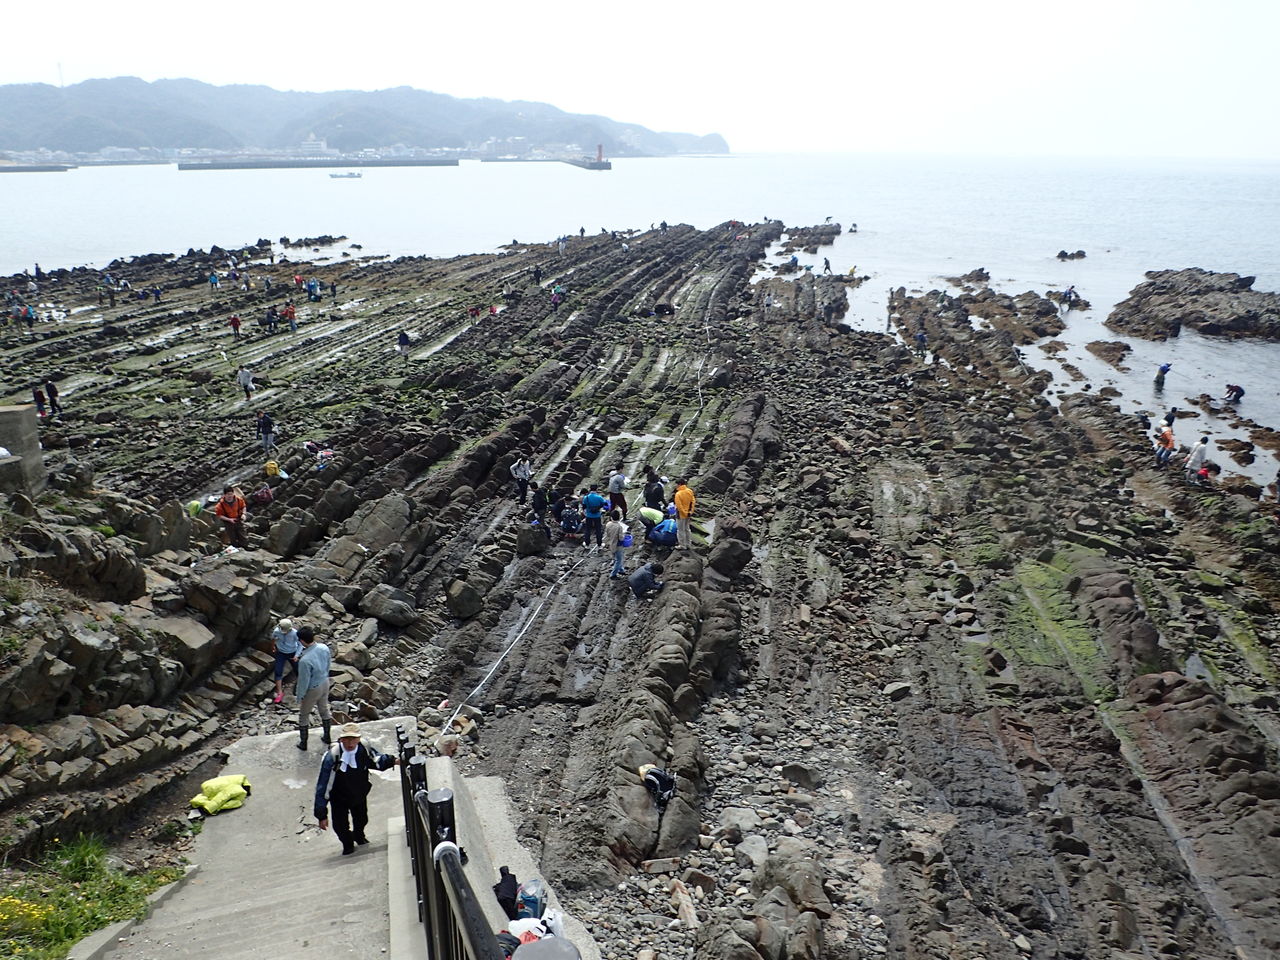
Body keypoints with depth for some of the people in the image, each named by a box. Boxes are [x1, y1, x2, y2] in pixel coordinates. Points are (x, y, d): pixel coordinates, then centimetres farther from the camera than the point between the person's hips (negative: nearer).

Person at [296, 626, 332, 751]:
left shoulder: (305, 660, -37)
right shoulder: (324, 648, -17)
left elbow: (303, 681, -24)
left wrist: (299, 696, -8)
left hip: (312, 689, -6)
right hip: (325, 683, 6)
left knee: (303, 716, 19)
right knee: (324, 709, 28)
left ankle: (303, 743, 38)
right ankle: (327, 737, 47)